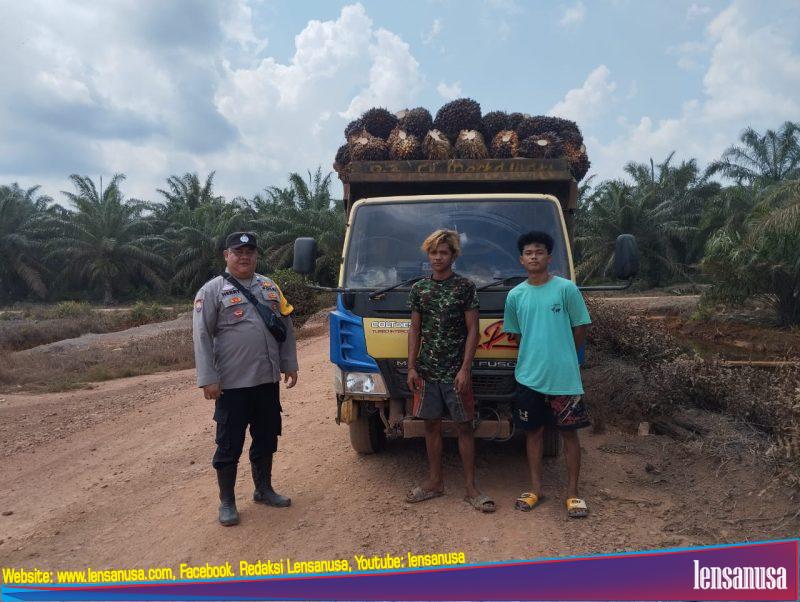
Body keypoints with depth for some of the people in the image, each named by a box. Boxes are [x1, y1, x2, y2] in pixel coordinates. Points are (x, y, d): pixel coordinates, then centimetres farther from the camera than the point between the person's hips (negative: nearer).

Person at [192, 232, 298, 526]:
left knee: (266, 438, 17)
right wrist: (208, 379, -14)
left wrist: (289, 364, 10)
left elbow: (286, 327, 14)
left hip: (268, 380, 5)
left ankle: (264, 489, 34)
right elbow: (202, 336, -9)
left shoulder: (269, 287, 11)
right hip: (232, 384, -5)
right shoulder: (212, 290, -5)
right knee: (230, 444, 5)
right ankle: (227, 501, 20)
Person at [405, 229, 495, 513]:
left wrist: (465, 369, -12)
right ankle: (435, 481, 25)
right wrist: (412, 367, 2)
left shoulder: (465, 287, -4)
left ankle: (471, 488, 13)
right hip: (426, 372, 4)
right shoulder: (419, 288, 7)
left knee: (464, 427, 3)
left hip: (456, 372, -3)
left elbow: (472, 330, -5)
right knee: (431, 425, 11)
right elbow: (415, 330, 10)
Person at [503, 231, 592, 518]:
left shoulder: (566, 289, -6)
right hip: (528, 377, 3)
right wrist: (534, 355, 8)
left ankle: (573, 491, 18)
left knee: (569, 432, 5)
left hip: (564, 377, -3)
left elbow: (580, 329, 1)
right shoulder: (515, 295, 4)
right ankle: (536, 488, 25)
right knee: (533, 432, 11)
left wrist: (562, 356, 8)